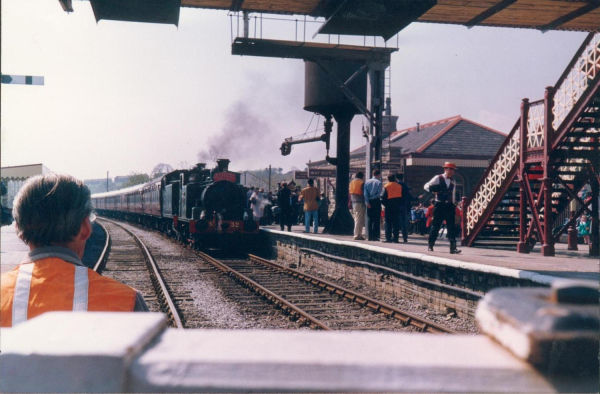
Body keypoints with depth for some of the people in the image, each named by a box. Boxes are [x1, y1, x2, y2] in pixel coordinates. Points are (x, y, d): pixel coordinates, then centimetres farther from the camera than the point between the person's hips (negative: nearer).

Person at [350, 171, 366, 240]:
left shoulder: (352, 183, 12)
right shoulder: (361, 183, -9)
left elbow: (350, 193, 13)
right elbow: (363, 193, -12)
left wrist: (350, 203, 15)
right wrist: (364, 203, -9)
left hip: (353, 202, 7)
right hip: (360, 202, -7)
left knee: (356, 219, 13)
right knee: (359, 219, -6)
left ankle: (358, 234, 14)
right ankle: (357, 235, -8)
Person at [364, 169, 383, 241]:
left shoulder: (367, 182, 7)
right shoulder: (379, 182, -5)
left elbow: (365, 193, -2)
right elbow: (379, 193, -12)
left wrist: (367, 202, -6)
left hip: (369, 202, 4)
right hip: (376, 201, -4)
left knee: (370, 219, 9)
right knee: (376, 219, -1)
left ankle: (370, 236, 7)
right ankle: (375, 236, -5)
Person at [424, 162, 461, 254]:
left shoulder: (452, 181, 14)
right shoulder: (438, 178, -2)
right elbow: (426, 186, -4)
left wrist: (452, 205, 15)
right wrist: (433, 190, -23)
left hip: (449, 206, 4)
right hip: (439, 205, -4)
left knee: (451, 227, -5)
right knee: (435, 226, 4)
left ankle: (453, 248, -8)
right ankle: (430, 245, 19)